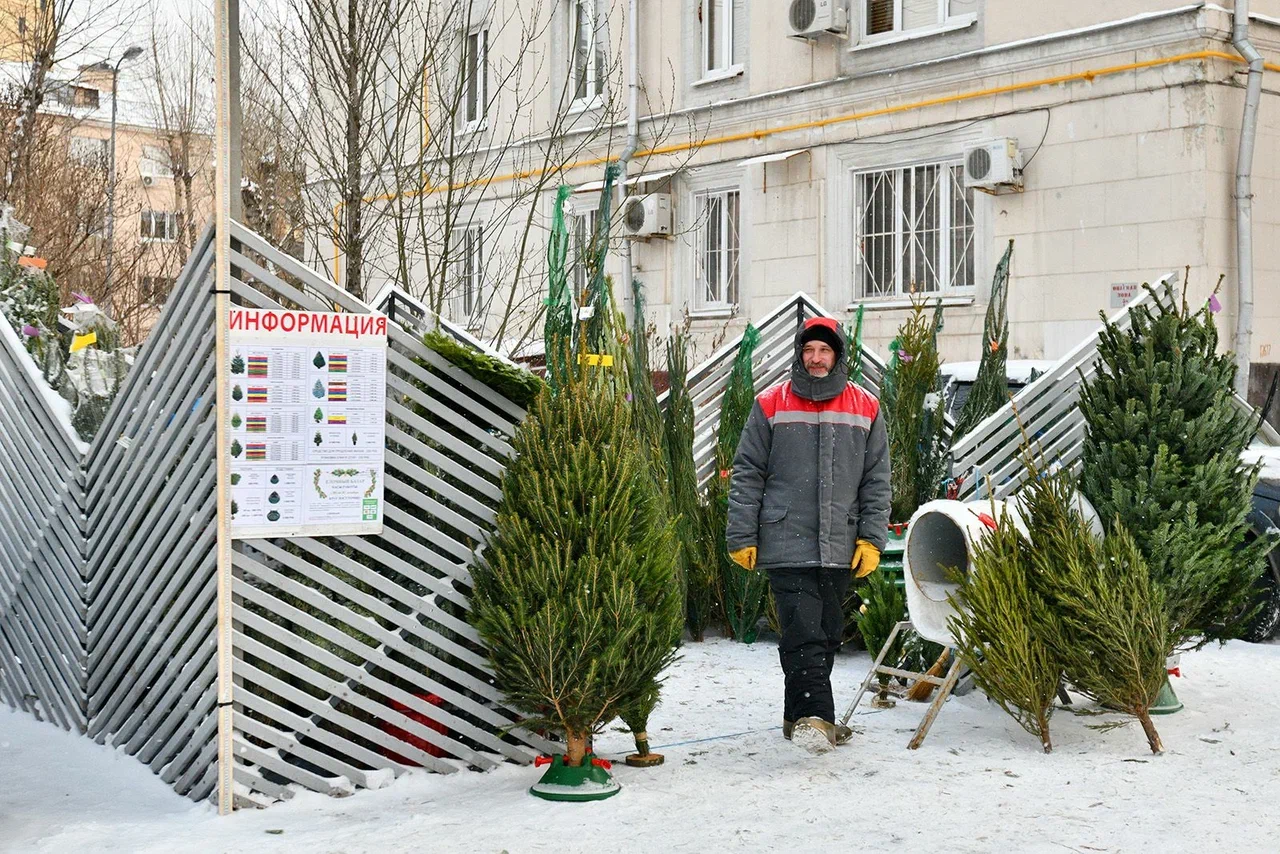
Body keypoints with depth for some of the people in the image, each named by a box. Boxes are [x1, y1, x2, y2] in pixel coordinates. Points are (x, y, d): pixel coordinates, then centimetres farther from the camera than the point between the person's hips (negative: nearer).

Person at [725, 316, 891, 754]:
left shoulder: (865, 409, 9)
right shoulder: (771, 405, 2)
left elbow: (877, 480, 11)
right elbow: (746, 474, 4)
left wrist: (872, 538, 3)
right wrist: (742, 536, -1)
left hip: (840, 548, 3)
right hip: (786, 543, -3)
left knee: (827, 634, 9)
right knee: (803, 634, -13)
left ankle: (801, 716, 20)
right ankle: (813, 716, -18)